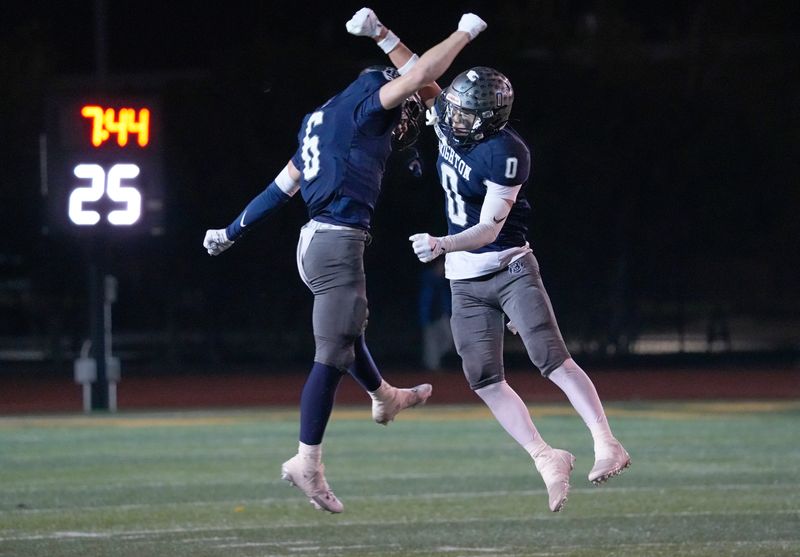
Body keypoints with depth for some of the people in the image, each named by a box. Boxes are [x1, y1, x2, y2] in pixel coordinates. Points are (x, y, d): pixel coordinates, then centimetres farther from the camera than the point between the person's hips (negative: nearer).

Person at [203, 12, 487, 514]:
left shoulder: (324, 119, 17)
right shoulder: (364, 105, -9)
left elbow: (285, 182, 22)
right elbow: (420, 74, -18)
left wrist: (234, 231, 26)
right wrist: (465, 32, -5)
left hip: (318, 239, 10)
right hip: (338, 242, -10)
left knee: (350, 327, 32)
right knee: (332, 355, -8)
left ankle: (385, 398, 57)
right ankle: (308, 462, -8)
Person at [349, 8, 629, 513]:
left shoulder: (507, 154, -22)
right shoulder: (449, 120, -1)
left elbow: (489, 229, -25)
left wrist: (441, 245, -38)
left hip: (510, 269, -7)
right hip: (465, 282, 7)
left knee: (552, 359, -19)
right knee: (486, 380, -2)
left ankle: (607, 445, -23)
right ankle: (547, 459, 0)